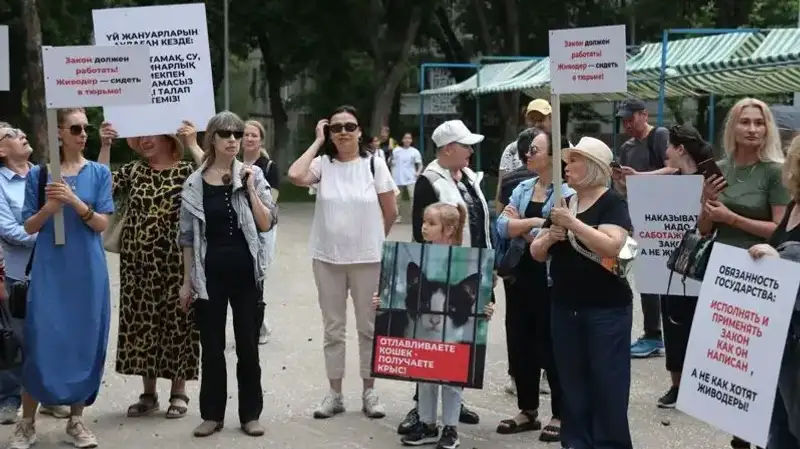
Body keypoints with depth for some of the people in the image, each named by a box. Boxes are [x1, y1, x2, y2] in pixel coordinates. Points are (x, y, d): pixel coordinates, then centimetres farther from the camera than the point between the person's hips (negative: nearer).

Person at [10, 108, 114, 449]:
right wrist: (50, 207, -16)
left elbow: (102, 224, -3)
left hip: (87, 270, 1)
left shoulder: (99, 173, 4)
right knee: (41, 342, -4)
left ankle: (76, 420, 17)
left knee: (84, 341, 4)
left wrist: (76, 201, -19)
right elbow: (29, 227, 4)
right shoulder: (39, 174, 3)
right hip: (49, 270, -1)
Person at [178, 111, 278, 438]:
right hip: (210, 274, 0)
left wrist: (249, 189, -13)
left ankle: (250, 414, 16)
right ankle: (212, 414, 18)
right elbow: (188, 237, 3)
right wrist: (187, 280, 2)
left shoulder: (253, 175, 0)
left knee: (248, 346, 6)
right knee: (212, 347, 7)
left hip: (246, 273, 0)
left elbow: (267, 224, -6)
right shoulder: (195, 183, 0)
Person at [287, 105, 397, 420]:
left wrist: (373, 239, 10)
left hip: (367, 259, -1)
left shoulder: (374, 164, -4)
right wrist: (317, 142, -11)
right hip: (327, 258, 1)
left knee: (369, 327, 9)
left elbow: (391, 212, 2)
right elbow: (295, 175, -22)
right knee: (333, 328, 10)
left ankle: (369, 392, 21)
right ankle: (334, 394, 20)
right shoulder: (323, 164, -2)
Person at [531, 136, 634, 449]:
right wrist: (549, 237, -9)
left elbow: (612, 247, -24)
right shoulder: (563, 204, 11)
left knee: (607, 382, -2)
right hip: (565, 307, 6)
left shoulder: (612, 204, -8)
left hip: (606, 308, -6)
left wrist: (573, 223, -24)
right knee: (572, 381, 9)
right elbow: (536, 253, 12)